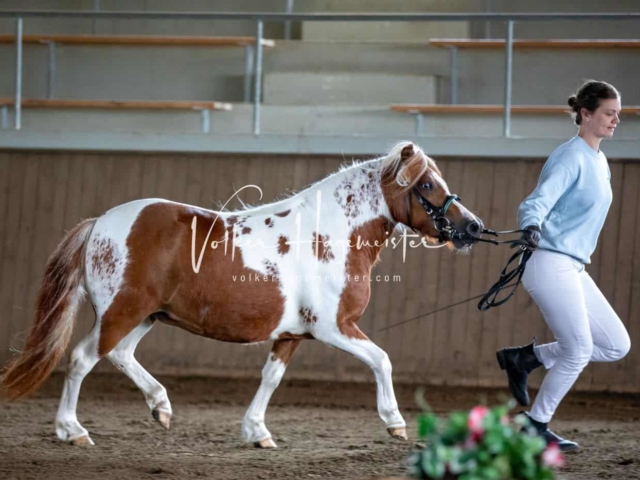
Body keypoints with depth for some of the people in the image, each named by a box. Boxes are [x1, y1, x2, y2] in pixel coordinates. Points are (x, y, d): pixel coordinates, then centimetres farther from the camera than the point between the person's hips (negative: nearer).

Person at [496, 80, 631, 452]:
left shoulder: (599, 161, 15)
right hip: (552, 265, -9)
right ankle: (536, 426, 7)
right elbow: (539, 201, -24)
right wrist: (531, 228, -44)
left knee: (617, 345, 5)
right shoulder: (571, 157, -13)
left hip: (574, 269, 9)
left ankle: (525, 358, 13)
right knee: (579, 352, -8)